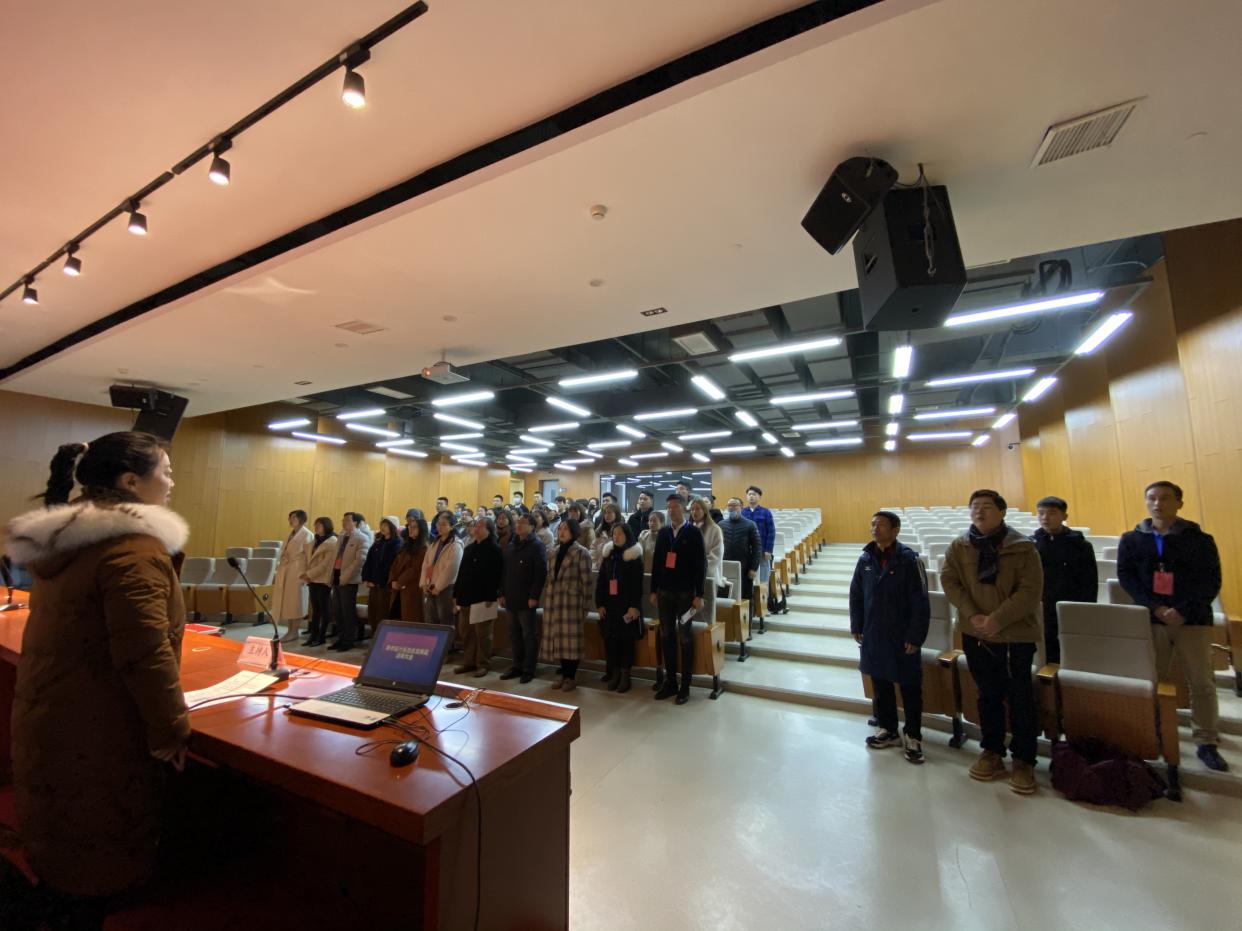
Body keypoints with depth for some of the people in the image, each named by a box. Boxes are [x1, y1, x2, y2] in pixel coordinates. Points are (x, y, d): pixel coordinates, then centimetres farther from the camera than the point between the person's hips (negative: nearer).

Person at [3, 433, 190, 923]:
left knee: (61, 849, 25)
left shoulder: (62, 541, 8)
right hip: (95, 734, -9)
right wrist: (171, 731, -15)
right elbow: (144, 654, -27)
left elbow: (76, 638, 18)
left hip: (47, 720, 9)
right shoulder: (135, 547, -24)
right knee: (94, 869, 9)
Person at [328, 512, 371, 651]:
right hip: (336, 577, 7)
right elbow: (336, 556, 18)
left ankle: (348, 641, 11)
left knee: (348, 612, 0)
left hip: (348, 580, -7)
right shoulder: (341, 536, 16)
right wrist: (332, 574, 7)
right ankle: (340, 638, 25)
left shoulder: (361, 538, -9)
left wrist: (344, 576, -17)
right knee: (337, 611, 13)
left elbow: (360, 560, -16)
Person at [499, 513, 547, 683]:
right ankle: (517, 665, 25)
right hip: (511, 598, 7)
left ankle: (529, 669, 12)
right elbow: (505, 572, 16)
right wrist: (502, 593, 11)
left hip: (526, 599, -7)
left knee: (529, 635, 2)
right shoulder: (510, 546, 14)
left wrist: (534, 596, -18)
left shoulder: (537, 546, -8)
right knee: (514, 635, 13)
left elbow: (541, 574, -14)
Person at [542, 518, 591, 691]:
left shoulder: (581, 552, -6)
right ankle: (563, 672, 23)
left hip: (572, 600, -6)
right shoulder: (554, 552, 14)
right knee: (559, 637, 10)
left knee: (571, 638, 0)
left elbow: (586, 580, -8)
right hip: (554, 600, 6)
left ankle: (571, 676, 13)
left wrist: (585, 603, -10)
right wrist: (546, 595, 11)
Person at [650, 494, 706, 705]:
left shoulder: (694, 533, -5)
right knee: (666, 637, 9)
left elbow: (701, 565, -8)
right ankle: (670, 682, 21)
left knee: (685, 638, 5)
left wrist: (699, 595, -11)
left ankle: (685, 686, 16)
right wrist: (653, 590, 8)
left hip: (685, 593, -4)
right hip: (664, 592, 4)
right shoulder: (663, 533, 8)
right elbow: (656, 562, 10)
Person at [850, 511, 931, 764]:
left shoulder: (909, 559, -13)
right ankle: (887, 729, 34)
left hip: (903, 637, -4)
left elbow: (920, 602, -12)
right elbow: (856, 595, 7)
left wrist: (915, 636, -14)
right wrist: (856, 627, 6)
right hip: (873, 635, 5)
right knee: (880, 684, 16)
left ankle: (913, 736, 27)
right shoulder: (866, 559, 0)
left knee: (910, 687, 10)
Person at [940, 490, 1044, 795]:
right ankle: (992, 751, 31)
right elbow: (949, 581, -2)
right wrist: (972, 615, -15)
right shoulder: (959, 547, 1)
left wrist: (997, 619, -20)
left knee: (1020, 698, 7)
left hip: (1016, 635, -3)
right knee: (988, 695, 16)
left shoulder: (1022, 547, -9)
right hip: (975, 634, 3)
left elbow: (1030, 590, -14)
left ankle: (1024, 760, 23)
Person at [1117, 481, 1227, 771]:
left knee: (1202, 682, 5)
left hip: (1193, 619, 0)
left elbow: (1211, 582, -3)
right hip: (1150, 619, 1)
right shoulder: (1131, 540, 4)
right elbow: (1126, 577, -1)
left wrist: (1183, 610, -16)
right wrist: (1155, 607, -14)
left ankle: (1207, 743, 19)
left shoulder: (1200, 539, 1)